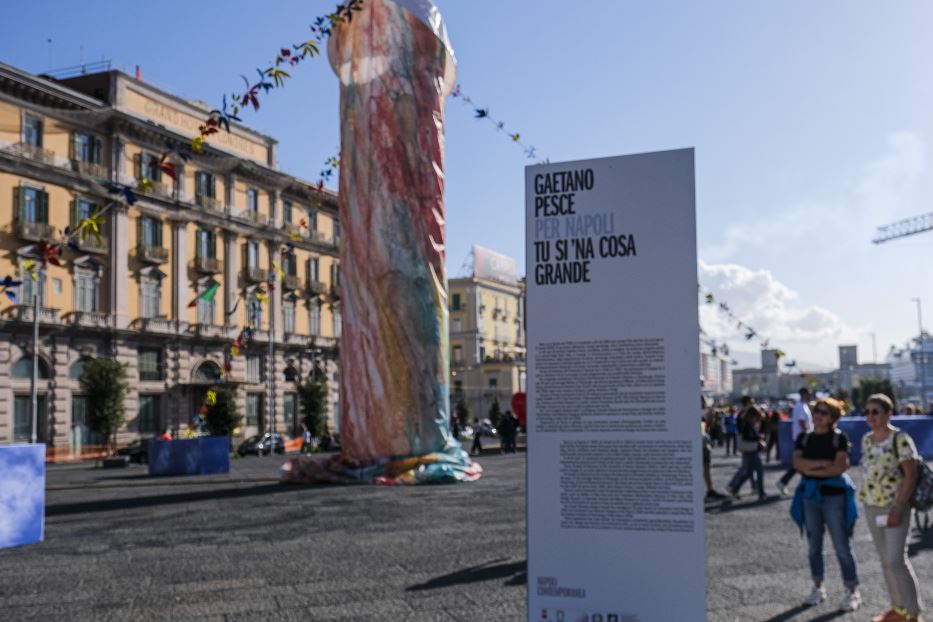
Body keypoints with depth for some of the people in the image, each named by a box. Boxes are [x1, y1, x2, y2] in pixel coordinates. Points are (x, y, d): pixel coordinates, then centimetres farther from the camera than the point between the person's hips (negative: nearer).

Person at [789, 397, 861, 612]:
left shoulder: (839, 437, -6)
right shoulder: (803, 438, 5)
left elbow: (841, 467, -16)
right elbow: (797, 463, -8)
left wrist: (811, 469, -12)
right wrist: (825, 462, -17)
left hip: (834, 495, -4)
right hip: (809, 495, 4)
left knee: (842, 545, -2)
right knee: (814, 544, 12)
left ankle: (852, 591, 8)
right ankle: (818, 587, 24)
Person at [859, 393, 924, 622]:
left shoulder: (900, 440, -15)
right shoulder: (866, 440, 6)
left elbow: (911, 476, -16)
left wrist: (898, 508, -19)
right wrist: (864, 495, 11)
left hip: (894, 506, -7)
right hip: (871, 507, 7)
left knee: (896, 560, -10)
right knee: (885, 559, 12)